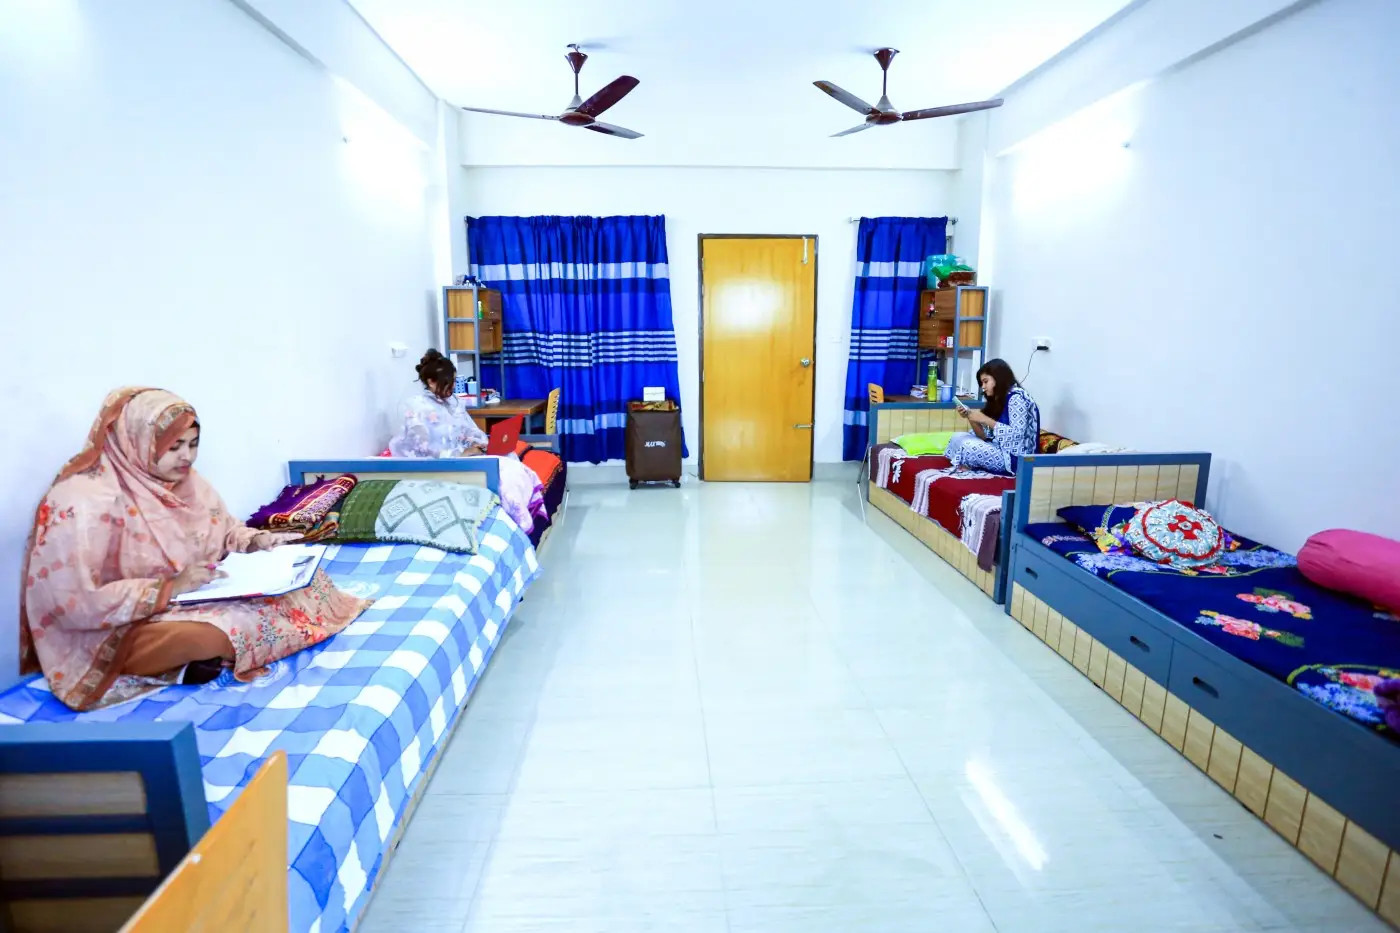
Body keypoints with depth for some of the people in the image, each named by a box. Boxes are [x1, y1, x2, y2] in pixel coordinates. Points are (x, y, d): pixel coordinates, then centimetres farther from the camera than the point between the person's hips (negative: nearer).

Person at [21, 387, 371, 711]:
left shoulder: (184, 481, 3)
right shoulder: (85, 499, -21)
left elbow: (227, 531, 16)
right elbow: (74, 603, -27)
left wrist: (262, 542, -5)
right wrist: (169, 588, -28)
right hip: (110, 638, -8)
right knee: (226, 628, -37)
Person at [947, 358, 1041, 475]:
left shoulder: (1017, 398, -13)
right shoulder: (997, 400, 14)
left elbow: (1016, 435, -24)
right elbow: (986, 437, 9)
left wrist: (984, 419, -21)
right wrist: (970, 416, -5)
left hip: (1015, 458, -9)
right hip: (999, 449, 9)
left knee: (968, 446, -25)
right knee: (957, 438, 1)